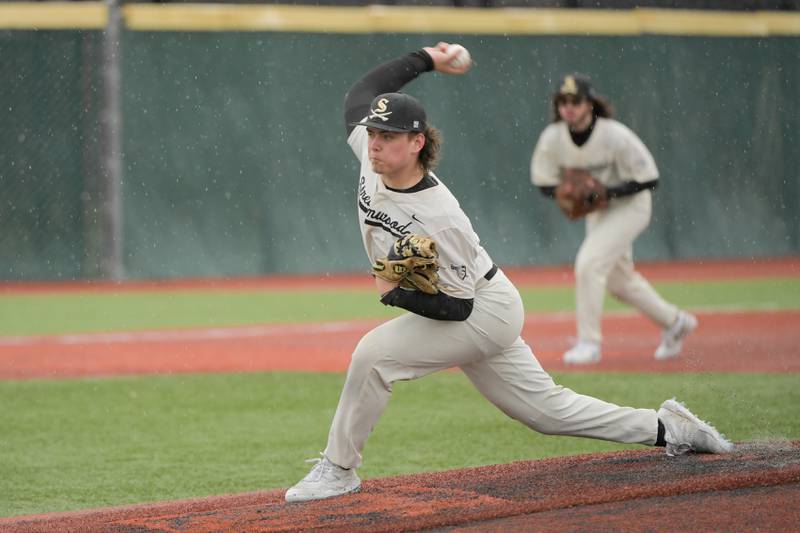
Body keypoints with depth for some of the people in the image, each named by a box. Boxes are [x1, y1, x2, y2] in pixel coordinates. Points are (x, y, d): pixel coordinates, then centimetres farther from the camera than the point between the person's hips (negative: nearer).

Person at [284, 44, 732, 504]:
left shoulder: (439, 219, -32)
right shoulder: (372, 153, -12)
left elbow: (457, 306, -27)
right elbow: (363, 93, 7)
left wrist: (397, 293, -37)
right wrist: (425, 61, 8)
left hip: (485, 312, -9)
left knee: (375, 353, -23)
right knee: (547, 408, 15)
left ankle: (338, 469, -9)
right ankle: (667, 429, 27)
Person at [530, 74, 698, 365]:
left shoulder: (616, 136, -28)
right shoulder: (552, 138, -14)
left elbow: (649, 178, -22)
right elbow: (544, 182, -2)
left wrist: (608, 192, -30)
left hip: (631, 205, -7)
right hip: (597, 210, 7)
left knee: (589, 262, -21)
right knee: (618, 278, 16)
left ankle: (589, 343, -11)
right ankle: (674, 322, 36)